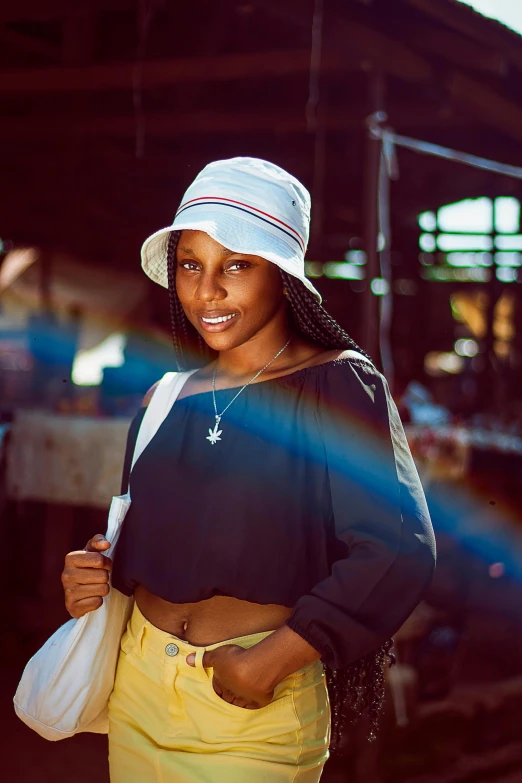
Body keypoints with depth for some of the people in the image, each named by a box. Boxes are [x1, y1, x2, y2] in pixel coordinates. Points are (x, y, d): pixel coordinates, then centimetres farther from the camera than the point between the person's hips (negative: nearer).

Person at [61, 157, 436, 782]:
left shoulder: (339, 387, -10)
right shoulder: (168, 398, 8)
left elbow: (399, 550, -20)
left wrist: (273, 660, -20)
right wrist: (99, 573, -3)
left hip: (258, 711, -5)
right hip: (139, 687, 5)